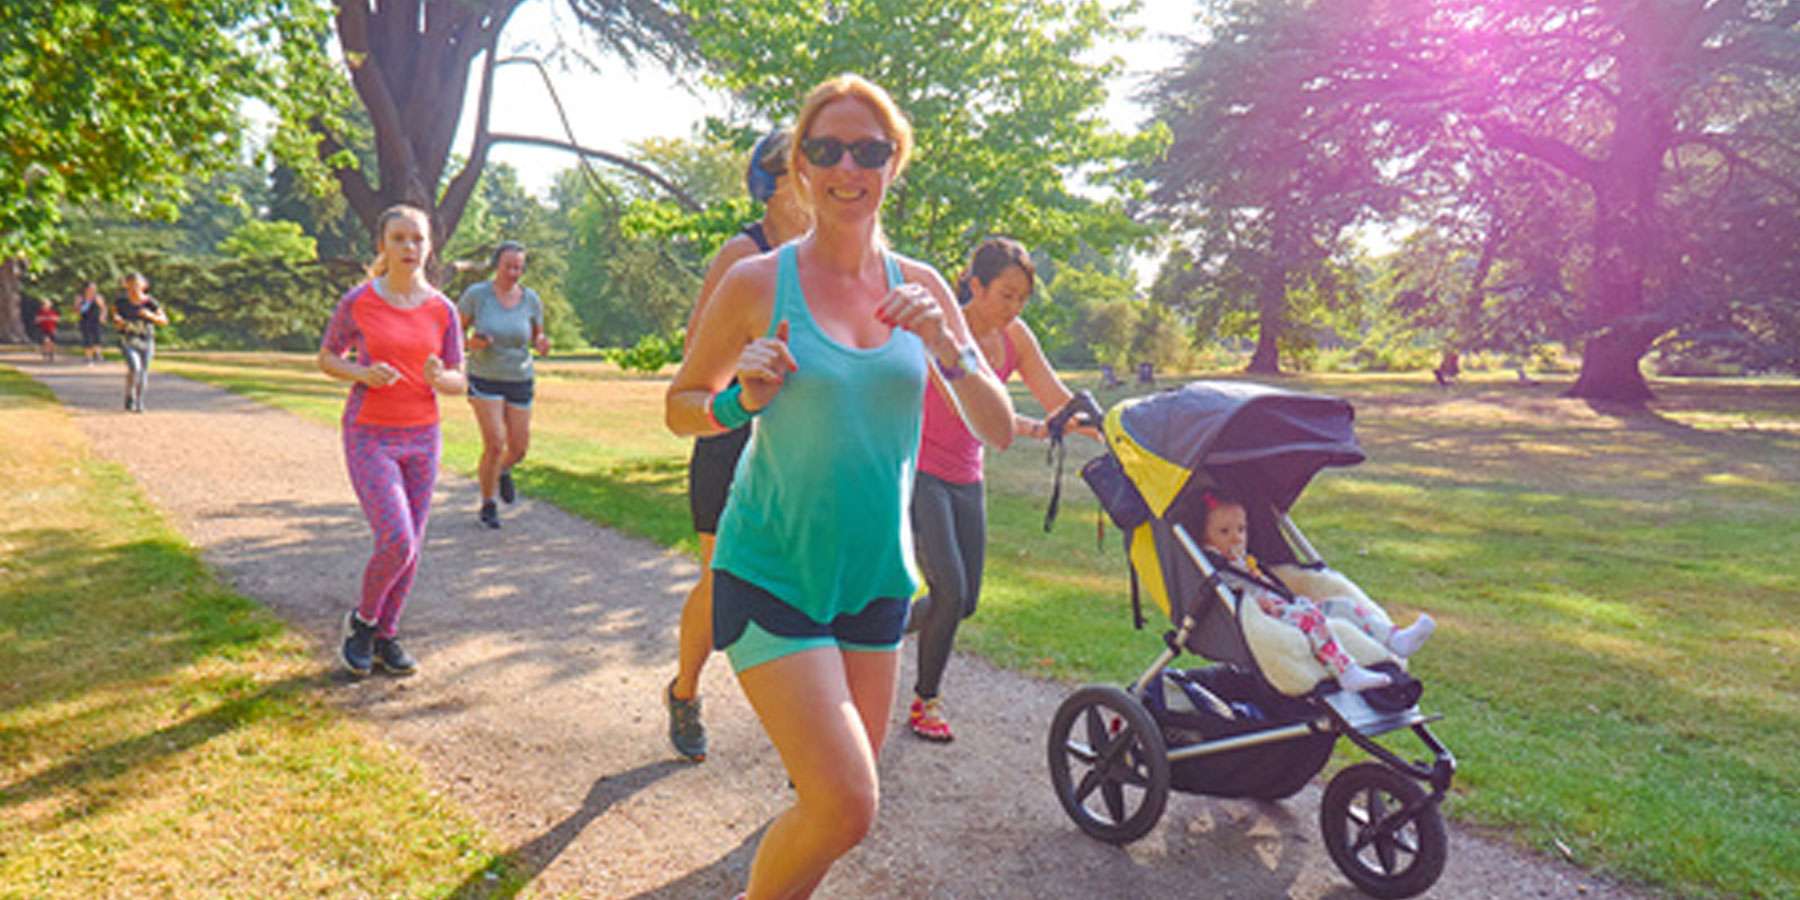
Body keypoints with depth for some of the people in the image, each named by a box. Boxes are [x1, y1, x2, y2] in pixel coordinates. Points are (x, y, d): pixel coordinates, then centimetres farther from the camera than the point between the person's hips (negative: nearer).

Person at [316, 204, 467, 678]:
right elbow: (326, 358, 6)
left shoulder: (443, 310, 0)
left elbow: (459, 383, 5)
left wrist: (439, 377, -19)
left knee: (410, 548, 7)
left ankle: (385, 635, 26)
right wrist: (363, 373, -15)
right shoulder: (357, 302, -6)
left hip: (421, 438, 3)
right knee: (397, 542, -15)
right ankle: (362, 618, 14)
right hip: (369, 438, -3)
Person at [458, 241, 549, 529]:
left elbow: (537, 336, 8)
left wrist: (542, 344, -16)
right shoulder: (476, 294, -12)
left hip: (519, 381, 3)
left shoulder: (531, 299, -5)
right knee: (495, 445, -13)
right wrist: (470, 343, -23)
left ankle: (503, 471, 46)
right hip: (485, 380, -3)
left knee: (519, 448, 7)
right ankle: (488, 505, 9)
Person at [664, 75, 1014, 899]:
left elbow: (998, 431, 2)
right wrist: (742, 399, -18)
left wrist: (949, 349, -15)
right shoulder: (757, 284, -7)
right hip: (771, 574, -4)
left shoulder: (920, 289, 3)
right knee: (846, 804, -11)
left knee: (840, 799, 15)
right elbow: (680, 407, 3)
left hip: (875, 576, 5)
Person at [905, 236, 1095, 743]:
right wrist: (1036, 429, -41)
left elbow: (1060, 401, 1)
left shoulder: (1014, 337, 2)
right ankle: (926, 701, 10)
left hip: (966, 480, 7)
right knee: (949, 591, -11)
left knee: (966, 601, 8)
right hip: (921, 473, -6)